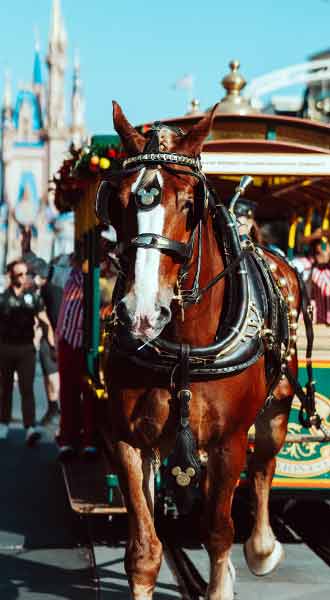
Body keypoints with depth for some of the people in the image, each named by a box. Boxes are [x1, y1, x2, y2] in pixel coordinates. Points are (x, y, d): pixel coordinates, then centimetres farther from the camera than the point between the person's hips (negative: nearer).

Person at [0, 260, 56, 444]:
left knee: (27, 388, -10)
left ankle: (30, 427, -20)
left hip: (26, 348, -1)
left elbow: (46, 323, 3)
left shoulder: (33, 297, 3)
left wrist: (53, 346, -8)